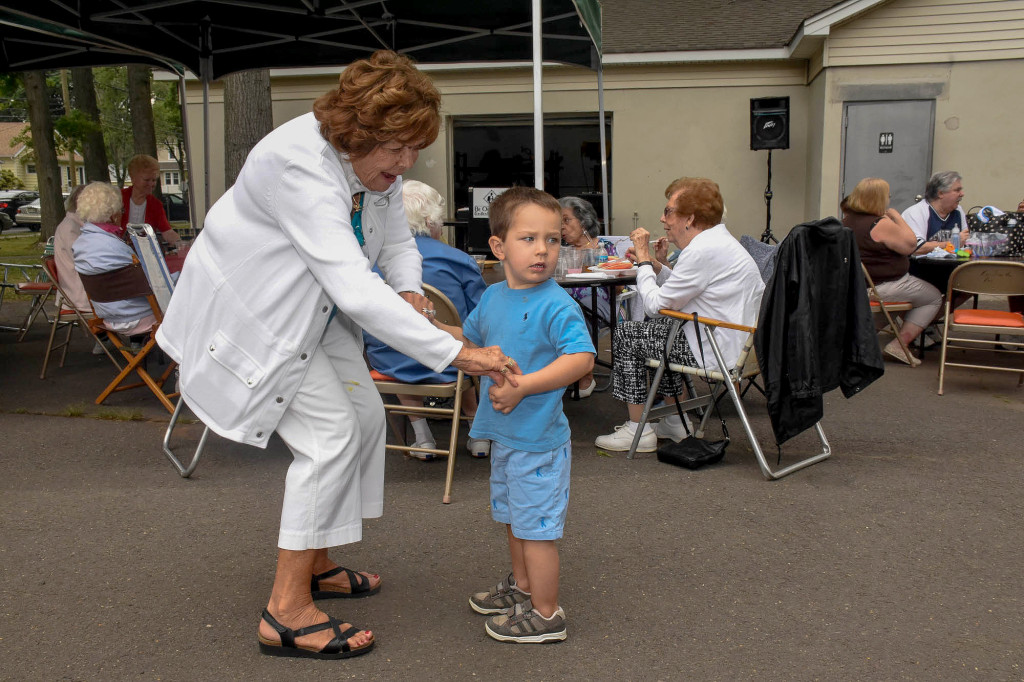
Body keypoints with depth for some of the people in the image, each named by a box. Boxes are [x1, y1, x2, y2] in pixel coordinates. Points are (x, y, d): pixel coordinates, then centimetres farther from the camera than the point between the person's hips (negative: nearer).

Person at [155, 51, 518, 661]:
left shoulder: (377, 163, -7)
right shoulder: (300, 165, -36)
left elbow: (398, 241, 5)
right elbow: (356, 290, -44)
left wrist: (408, 291, -20)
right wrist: (456, 353, -44)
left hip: (315, 308, 9)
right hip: (253, 312, -9)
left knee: (365, 414, 9)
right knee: (331, 433, -15)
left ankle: (315, 563, 25)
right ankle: (287, 611, -5)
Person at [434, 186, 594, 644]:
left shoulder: (557, 306, -19)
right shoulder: (492, 298, 4)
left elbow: (582, 358, -29)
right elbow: (472, 341, 20)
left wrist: (524, 386, -32)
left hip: (538, 440, -8)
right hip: (504, 434, 8)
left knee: (536, 525, 3)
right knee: (513, 518, 24)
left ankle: (545, 615, 19)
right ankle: (522, 586, 46)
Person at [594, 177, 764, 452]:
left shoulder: (703, 250, -21)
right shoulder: (718, 240, 13)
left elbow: (655, 304, -16)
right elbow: (677, 291, 18)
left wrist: (643, 259, -4)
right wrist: (658, 265, 8)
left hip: (716, 351, -11)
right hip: (736, 343, 11)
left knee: (627, 334, 0)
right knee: (661, 327, 29)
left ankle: (638, 431, 9)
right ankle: (674, 422, 32)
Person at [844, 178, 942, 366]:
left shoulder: (847, 219, 4)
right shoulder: (881, 224, -22)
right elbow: (910, 244, -13)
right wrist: (897, 217, -5)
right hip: (883, 286, -9)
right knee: (934, 298, 8)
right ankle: (899, 345, 0)